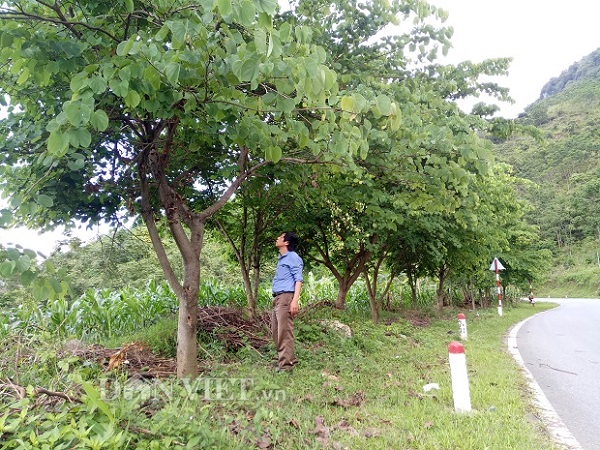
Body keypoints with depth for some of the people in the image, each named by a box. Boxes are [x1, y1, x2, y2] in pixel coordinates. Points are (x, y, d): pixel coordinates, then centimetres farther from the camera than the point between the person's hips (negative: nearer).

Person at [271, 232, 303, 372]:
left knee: (284, 332, -10)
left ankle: (286, 364, -7)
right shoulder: (281, 259, 23)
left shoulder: (293, 257, -5)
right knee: (276, 332, 12)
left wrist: (295, 301, -22)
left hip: (286, 297, -10)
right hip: (277, 298, 10)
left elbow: (299, 280, -13)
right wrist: (275, 299, 18)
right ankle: (287, 359, 21)